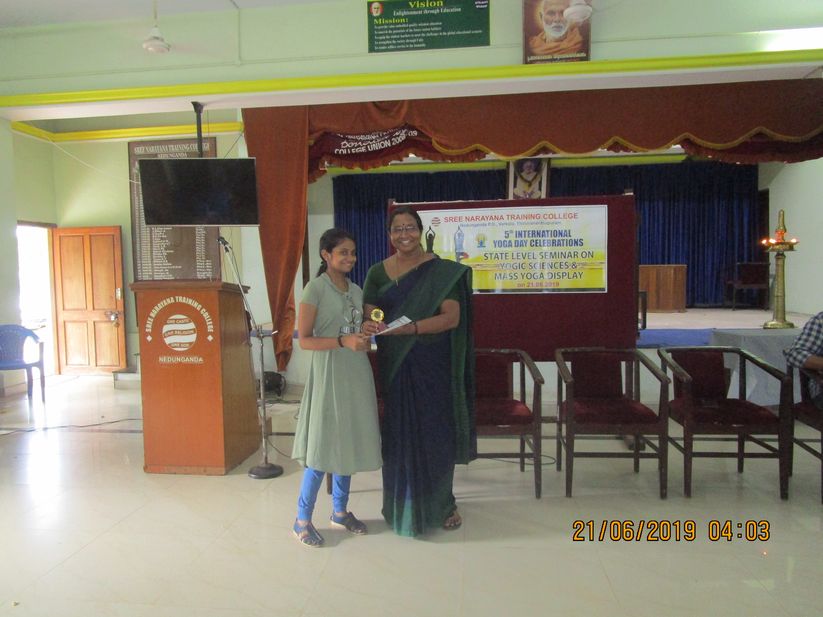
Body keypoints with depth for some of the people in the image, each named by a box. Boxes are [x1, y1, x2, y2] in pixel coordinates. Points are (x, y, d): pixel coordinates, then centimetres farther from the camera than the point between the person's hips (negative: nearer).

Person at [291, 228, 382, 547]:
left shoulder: (356, 290, 12)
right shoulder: (315, 289, -7)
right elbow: (304, 339, -12)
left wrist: (368, 335, 5)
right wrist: (343, 341, -21)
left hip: (357, 374, 6)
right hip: (328, 373, -6)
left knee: (348, 443, 12)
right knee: (323, 445, -2)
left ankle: (340, 511, 28)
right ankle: (302, 519, 14)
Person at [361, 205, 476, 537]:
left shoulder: (443, 271, -4)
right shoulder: (377, 272, 4)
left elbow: (452, 316, -13)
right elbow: (369, 317, 1)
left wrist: (408, 328, -27)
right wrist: (369, 327, -25)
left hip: (433, 366, -2)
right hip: (395, 366, 2)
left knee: (436, 434, 5)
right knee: (400, 435, 7)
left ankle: (442, 503, 26)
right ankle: (404, 506, 26)